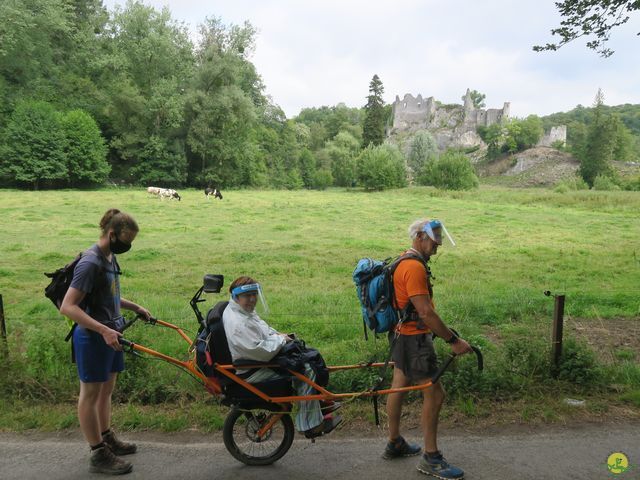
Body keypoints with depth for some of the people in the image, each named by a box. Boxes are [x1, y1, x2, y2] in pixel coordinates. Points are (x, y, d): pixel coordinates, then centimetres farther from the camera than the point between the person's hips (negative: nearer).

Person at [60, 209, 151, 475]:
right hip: (94, 337, -9)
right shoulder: (90, 263, -22)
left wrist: (135, 307, 15)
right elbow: (68, 306, -26)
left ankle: (107, 438, 37)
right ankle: (99, 455, 17)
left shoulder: (110, 257, 6)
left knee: (106, 389, 20)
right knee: (90, 394, 5)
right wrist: (103, 330, -32)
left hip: (110, 335, 9)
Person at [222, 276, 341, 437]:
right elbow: (262, 352, -31)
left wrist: (276, 334, 5)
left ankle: (319, 402, 26)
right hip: (252, 372, -11)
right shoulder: (238, 324, -31)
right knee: (307, 371, -15)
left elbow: (260, 326, 22)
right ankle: (311, 426, -5)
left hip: (261, 358, 11)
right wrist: (280, 339, -15)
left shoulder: (244, 310, 3)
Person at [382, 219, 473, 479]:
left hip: (402, 334, 11)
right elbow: (426, 313, -26)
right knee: (434, 394, -2)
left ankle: (394, 443, 33)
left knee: (399, 386, 18)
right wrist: (453, 340, -20)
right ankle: (431, 459, 11)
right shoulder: (414, 267, -22)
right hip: (414, 339, -11)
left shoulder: (405, 262, 12)